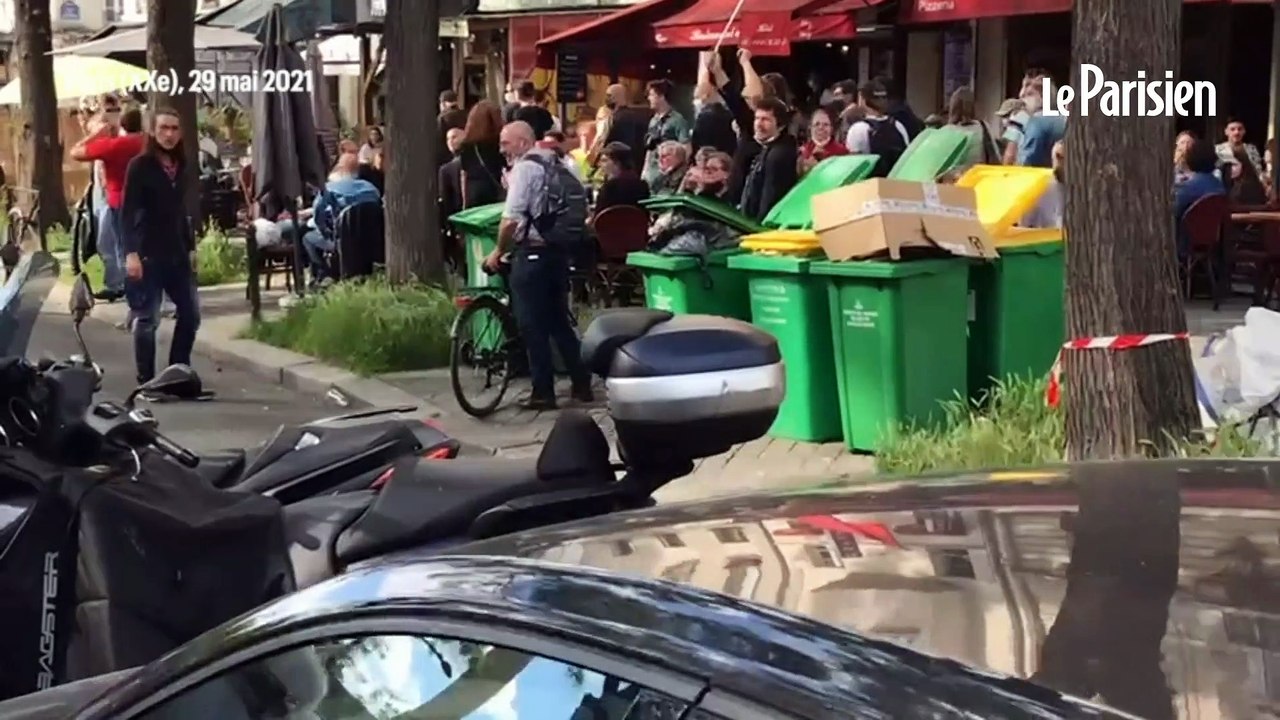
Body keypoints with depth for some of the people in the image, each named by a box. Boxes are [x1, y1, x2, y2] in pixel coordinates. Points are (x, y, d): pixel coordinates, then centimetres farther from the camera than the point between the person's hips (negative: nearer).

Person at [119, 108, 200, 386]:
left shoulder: (179, 166, 10)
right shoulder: (140, 165, -7)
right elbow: (127, 212, -11)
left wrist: (190, 247, 15)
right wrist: (131, 252, -19)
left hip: (177, 252, 6)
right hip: (148, 253, -6)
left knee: (190, 314, 7)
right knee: (146, 319, -2)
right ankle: (146, 380, 6)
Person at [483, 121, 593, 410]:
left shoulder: (524, 168, -12)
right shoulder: (556, 167, 15)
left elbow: (511, 219, -19)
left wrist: (498, 251, -7)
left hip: (532, 254, -8)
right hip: (559, 251, 8)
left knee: (532, 325, -1)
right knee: (558, 321, 16)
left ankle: (543, 392, 2)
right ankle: (582, 384, 18)